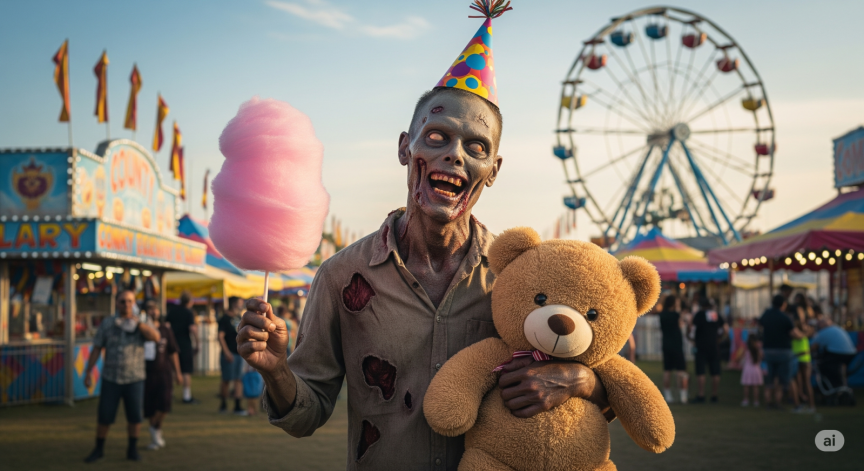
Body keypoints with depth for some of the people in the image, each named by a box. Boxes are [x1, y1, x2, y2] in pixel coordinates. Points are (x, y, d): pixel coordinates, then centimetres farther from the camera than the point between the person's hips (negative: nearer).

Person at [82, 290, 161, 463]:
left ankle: (132, 450, 20)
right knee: (104, 417, 2)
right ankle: (98, 449, 20)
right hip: (111, 379, 0)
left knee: (134, 417, 3)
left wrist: (136, 322, -26)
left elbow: (156, 337, -20)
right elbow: (96, 349, 2)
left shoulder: (141, 324, -1)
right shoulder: (107, 323, 0)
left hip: (134, 379, 0)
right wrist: (88, 372, -2)